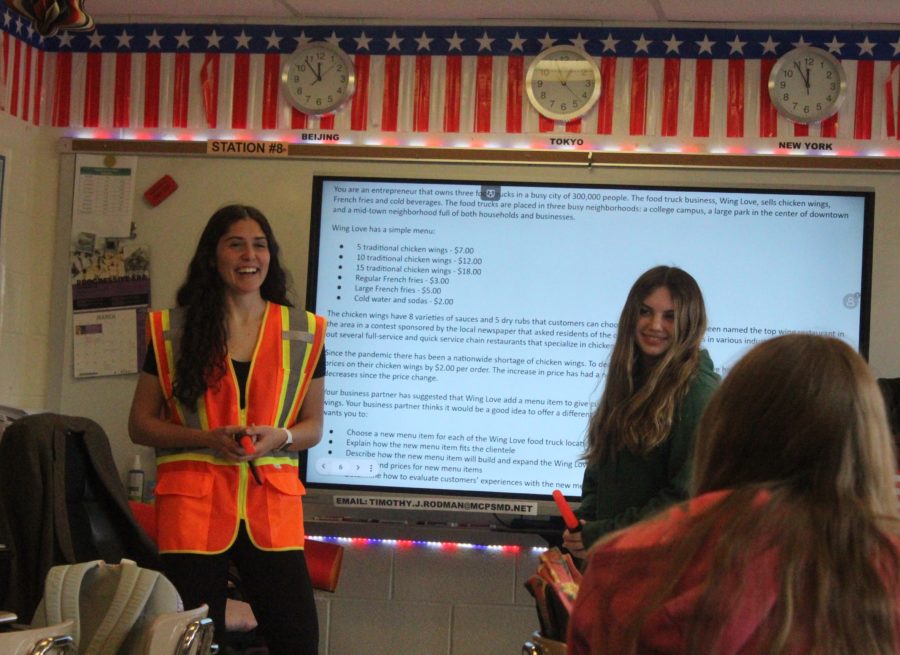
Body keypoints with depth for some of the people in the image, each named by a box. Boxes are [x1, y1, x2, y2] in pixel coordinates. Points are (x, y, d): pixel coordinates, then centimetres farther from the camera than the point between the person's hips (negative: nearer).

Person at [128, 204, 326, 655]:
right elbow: (140, 425, 6)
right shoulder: (174, 330, 5)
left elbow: (313, 427, 14)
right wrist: (208, 438, -11)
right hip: (193, 503, -1)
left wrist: (277, 437, -9)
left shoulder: (302, 333, 10)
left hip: (272, 504, 1)